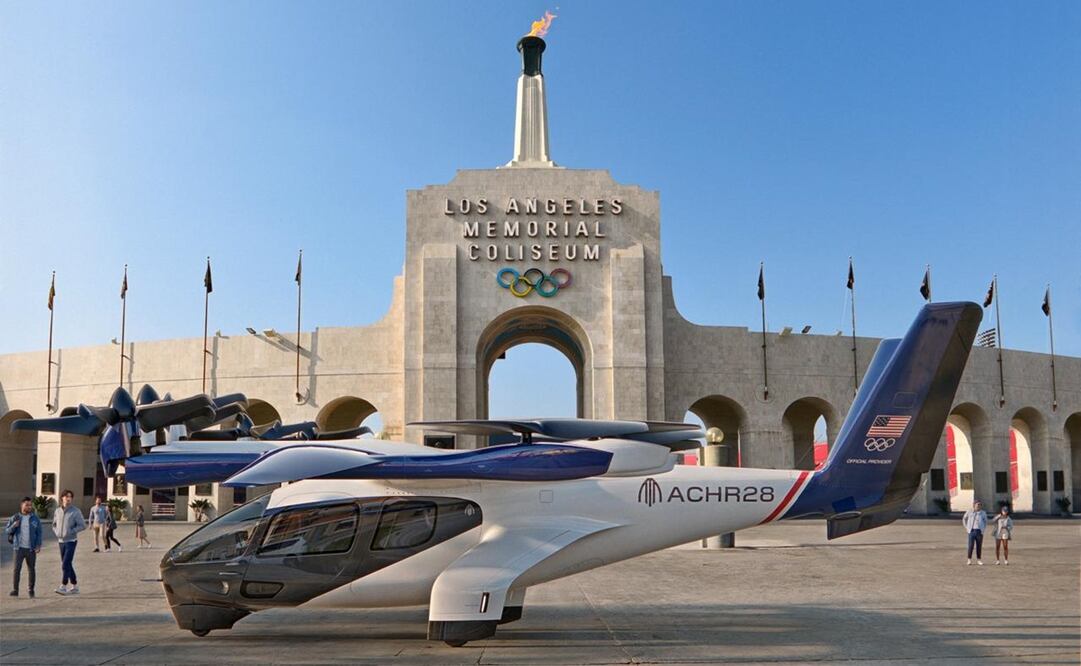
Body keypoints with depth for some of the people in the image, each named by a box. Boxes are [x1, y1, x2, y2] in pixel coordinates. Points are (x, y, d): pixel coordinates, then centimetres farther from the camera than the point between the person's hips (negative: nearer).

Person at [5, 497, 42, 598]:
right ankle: (15, 590, -1)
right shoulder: (15, 518, 3)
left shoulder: (35, 518, 4)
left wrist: (38, 545, -8)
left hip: (31, 549, 1)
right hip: (19, 548, -1)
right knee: (17, 568, -8)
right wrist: (13, 526, -16)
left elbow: (39, 533, 4)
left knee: (31, 569, 5)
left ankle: (31, 590, 14)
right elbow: (7, 531, 4)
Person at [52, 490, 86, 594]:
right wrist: (56, 533, 3)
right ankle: (75, 587, 20)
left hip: (71, 541, -6)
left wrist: (70, 532, -16)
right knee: (67, 565, 11)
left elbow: (83, 525, -9)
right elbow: (54, 525, 21)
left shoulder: (76, 512, -9)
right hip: (61, 541, 6)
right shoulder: (58, 511, 6)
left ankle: (63, 587, -12)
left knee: (65, 564, -13)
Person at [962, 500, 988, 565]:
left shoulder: (983, 513, 3)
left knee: (979, 546, 3)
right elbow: (964, 519, 13)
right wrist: (966, 528, 7)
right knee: (971, 545, -5)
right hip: (971, 531, -1)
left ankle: (979, 560, 13)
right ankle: (969, 559, 3)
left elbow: (985, 521, 19)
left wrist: (983, 529, 9)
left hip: (979, 531, 1)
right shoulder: (969, 511, 0)